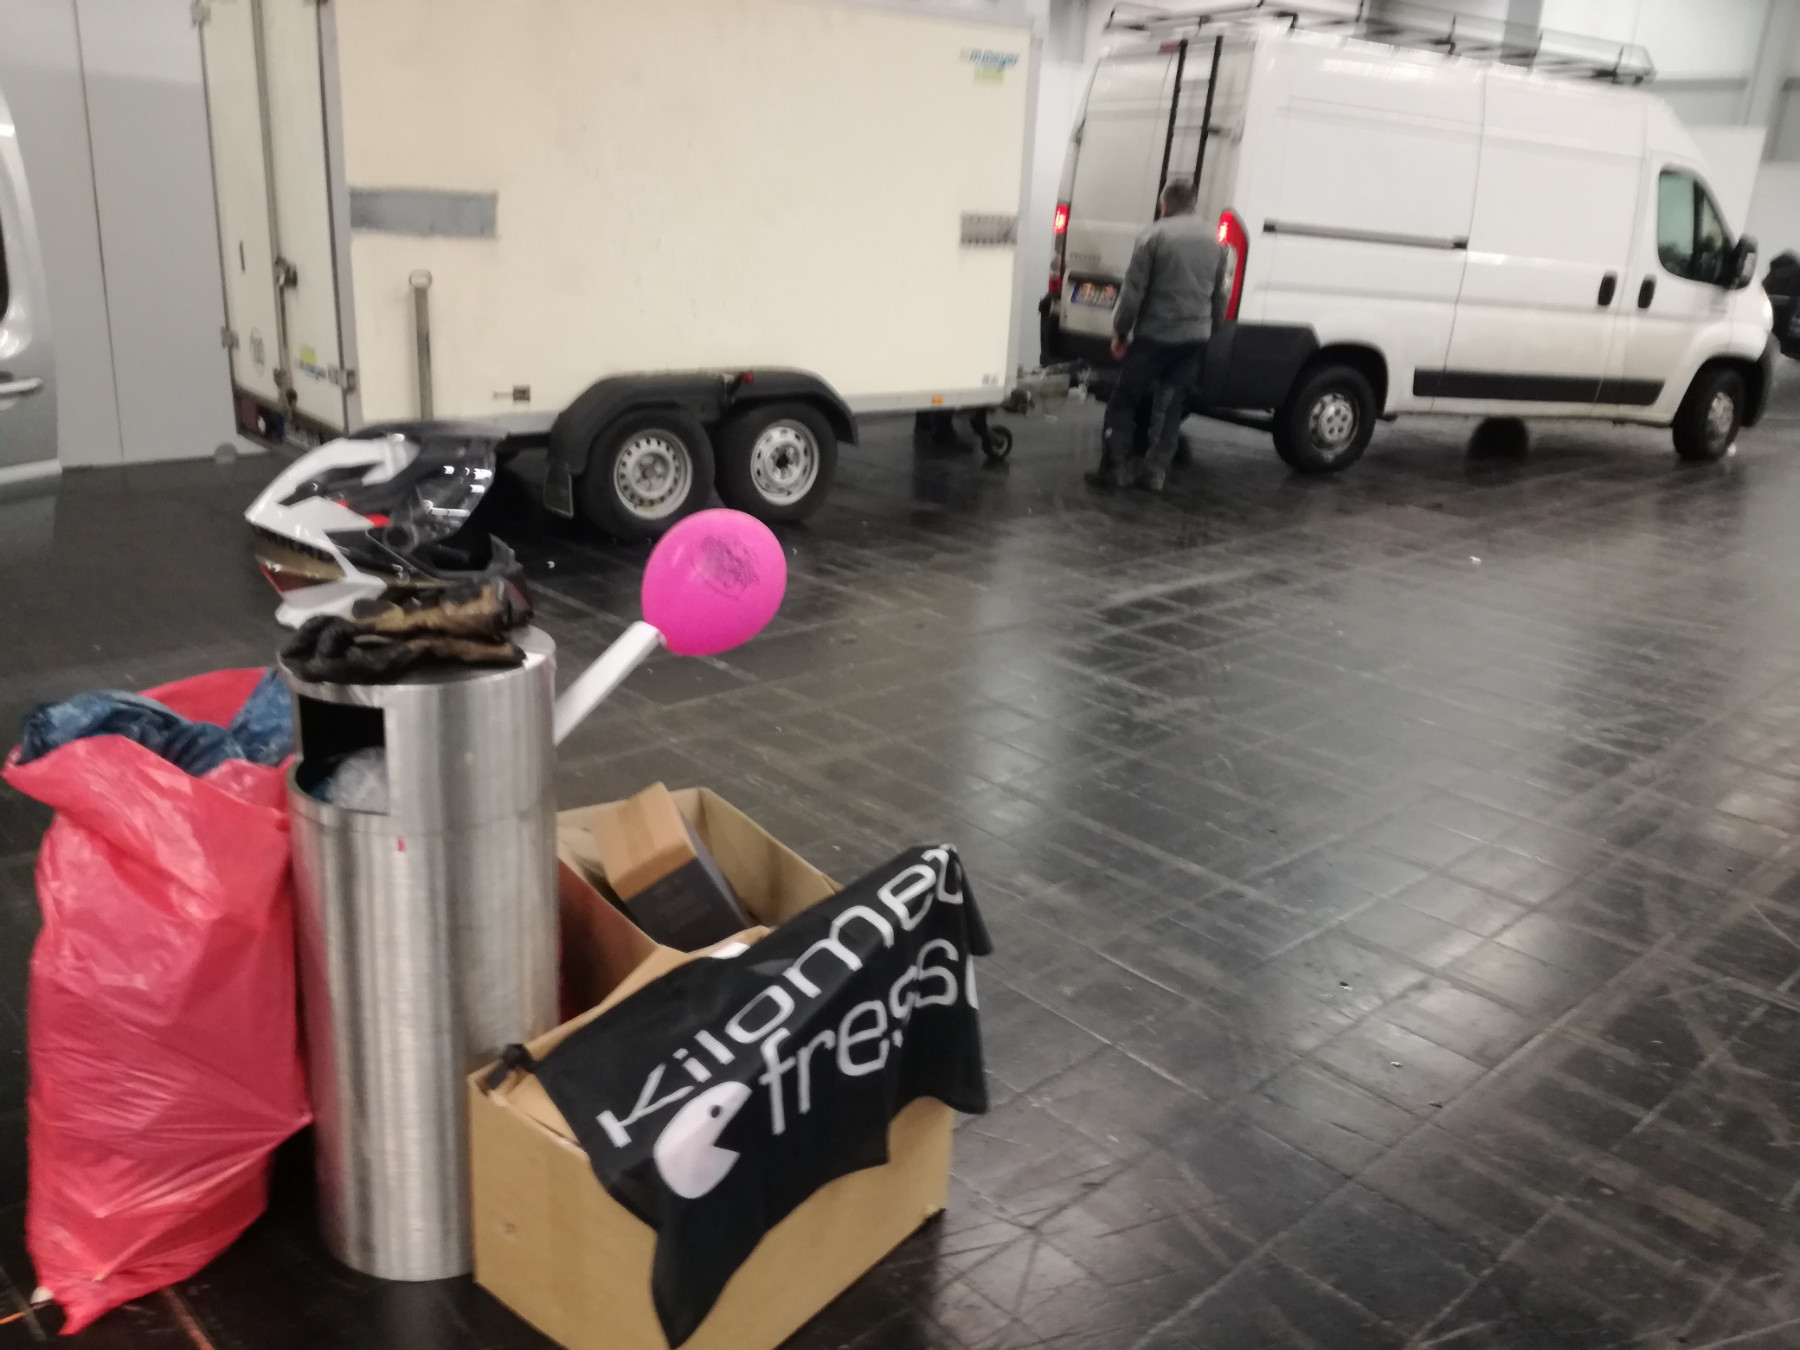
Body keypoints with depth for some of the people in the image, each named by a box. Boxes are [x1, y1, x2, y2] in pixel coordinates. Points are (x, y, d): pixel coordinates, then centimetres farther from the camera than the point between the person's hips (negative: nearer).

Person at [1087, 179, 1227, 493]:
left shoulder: (1154, 236, -7)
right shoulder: (1213, 240, 12)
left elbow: (1133, 290, -9)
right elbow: (1217, 292, 18)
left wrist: (1120, 332, -1)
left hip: (1155, 335, -5)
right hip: (1195, 337, 5)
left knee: (1125, 400, 7)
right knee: (1170, 406, 11)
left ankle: (1115, 467, 5)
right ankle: (1155, 470, 9)